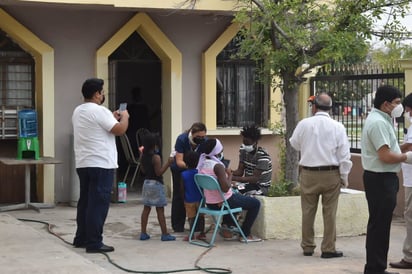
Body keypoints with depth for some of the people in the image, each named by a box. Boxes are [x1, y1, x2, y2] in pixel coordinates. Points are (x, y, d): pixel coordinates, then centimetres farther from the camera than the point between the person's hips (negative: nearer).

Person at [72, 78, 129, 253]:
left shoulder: (78, 111, 14)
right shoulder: (99, 111, -15)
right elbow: (120, 130, -16)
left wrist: (113, 118, 23)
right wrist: (124, 117, 2)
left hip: (83, 164, 9)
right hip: (100, 164, -9)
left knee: (85, 201, 16)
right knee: (98, 204, -7)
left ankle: (81, 238, 21)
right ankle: (94, 243, -6)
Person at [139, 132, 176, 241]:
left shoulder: (143, 156, 4)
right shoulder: (156, 157, -18)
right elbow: (159, 172, -20)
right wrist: (168, 163, -19)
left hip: (146, 182, 7)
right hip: (156, 184, -7)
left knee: (146, 208, 11)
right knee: (160, 210, -2)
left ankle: (143, 233, 12)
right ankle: (165, 234, 2)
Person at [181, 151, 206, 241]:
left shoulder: (183, 174, -9)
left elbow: (182, 189, -5)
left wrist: (184, 199, 6)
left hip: (189, 200, -1)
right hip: (199, 199, 1)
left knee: (191, 217, 3)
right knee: (201, 216, 12)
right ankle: (202, 233, 17)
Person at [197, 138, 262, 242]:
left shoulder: (202, 164, -1)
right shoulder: (218, 166, -26)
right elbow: (225, 188, -31)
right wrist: (230, 175, -15)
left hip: (210, 203, 9)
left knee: (237, 195, 39)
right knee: (255, 203, 7)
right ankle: (245, 234, 12)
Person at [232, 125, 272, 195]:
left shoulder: (263, 157, -21)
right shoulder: (243, 150, 1)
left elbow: (255, 178, -26)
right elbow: (240, 171, 2)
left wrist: (234, 178, -34)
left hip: (261, 187, -6)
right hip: (248, 183, 7)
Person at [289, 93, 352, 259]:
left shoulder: (304, 124, -3)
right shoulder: (338, 127, -4)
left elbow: (294, 144, 13)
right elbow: (344, 155, -3)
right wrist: (344, 177, 5)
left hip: (308, 173, 1)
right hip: (331, 174, -1)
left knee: (308, 211, 10)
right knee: (330, 212, 4)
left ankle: (307, 247, 19)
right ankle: (328, 249, 7)